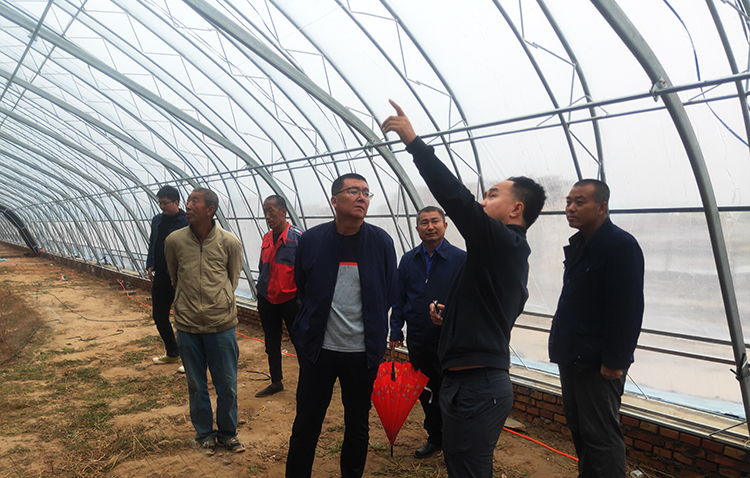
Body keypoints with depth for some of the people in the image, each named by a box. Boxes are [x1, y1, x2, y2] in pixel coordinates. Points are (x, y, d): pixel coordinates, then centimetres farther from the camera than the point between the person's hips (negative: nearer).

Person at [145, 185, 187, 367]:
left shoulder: (186, 222, -13)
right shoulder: (157, 220, 11)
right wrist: (150, 265, 8)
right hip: (160, 276, 8)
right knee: (159, 317, 16)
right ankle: (172, 353, 33)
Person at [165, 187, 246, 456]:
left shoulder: (229, 243, -8)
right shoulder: (174, 241, -5)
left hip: (222, 325, -1)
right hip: (187, 325, 1)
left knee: (227, 386, 9)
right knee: (196, 386, 14)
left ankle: (227, 432, 31)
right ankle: (204, 434, 34)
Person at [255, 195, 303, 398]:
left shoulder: (298, 236, -12)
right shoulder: (266, 238, 8)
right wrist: (260, 292, 17)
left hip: (290, 300, -7)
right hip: (267, 300, 7)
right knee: (271, 343, 16)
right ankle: (276, 382, 31)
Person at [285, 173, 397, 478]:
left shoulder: (382, 242, -3)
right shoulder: (311, 240, -4)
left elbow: (388, 295, 7)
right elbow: (302, 290, 9)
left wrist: (374, 331, 8)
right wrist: (314, 326, 10)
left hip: (363, 351, 1)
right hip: (319, 348, 0)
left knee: (358, 424, 15)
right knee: (306, 424, 9)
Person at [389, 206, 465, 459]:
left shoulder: (461, 259, -6)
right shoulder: (408, 260, 6)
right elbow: (399, 298, 10)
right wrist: (396, 331, 5)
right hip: (417, 340, 4)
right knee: (426, 392, 15)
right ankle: (435, 438, 32)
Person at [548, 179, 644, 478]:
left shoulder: (621, 246, -15)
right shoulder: (578, 244, 13)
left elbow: (628, 310, -19)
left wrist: (615, 361, -19)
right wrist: (560, 343, 15)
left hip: (598, 363, -9)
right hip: (571, 358, 9)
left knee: (600, 436, -3)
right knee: (578, 429, 18)